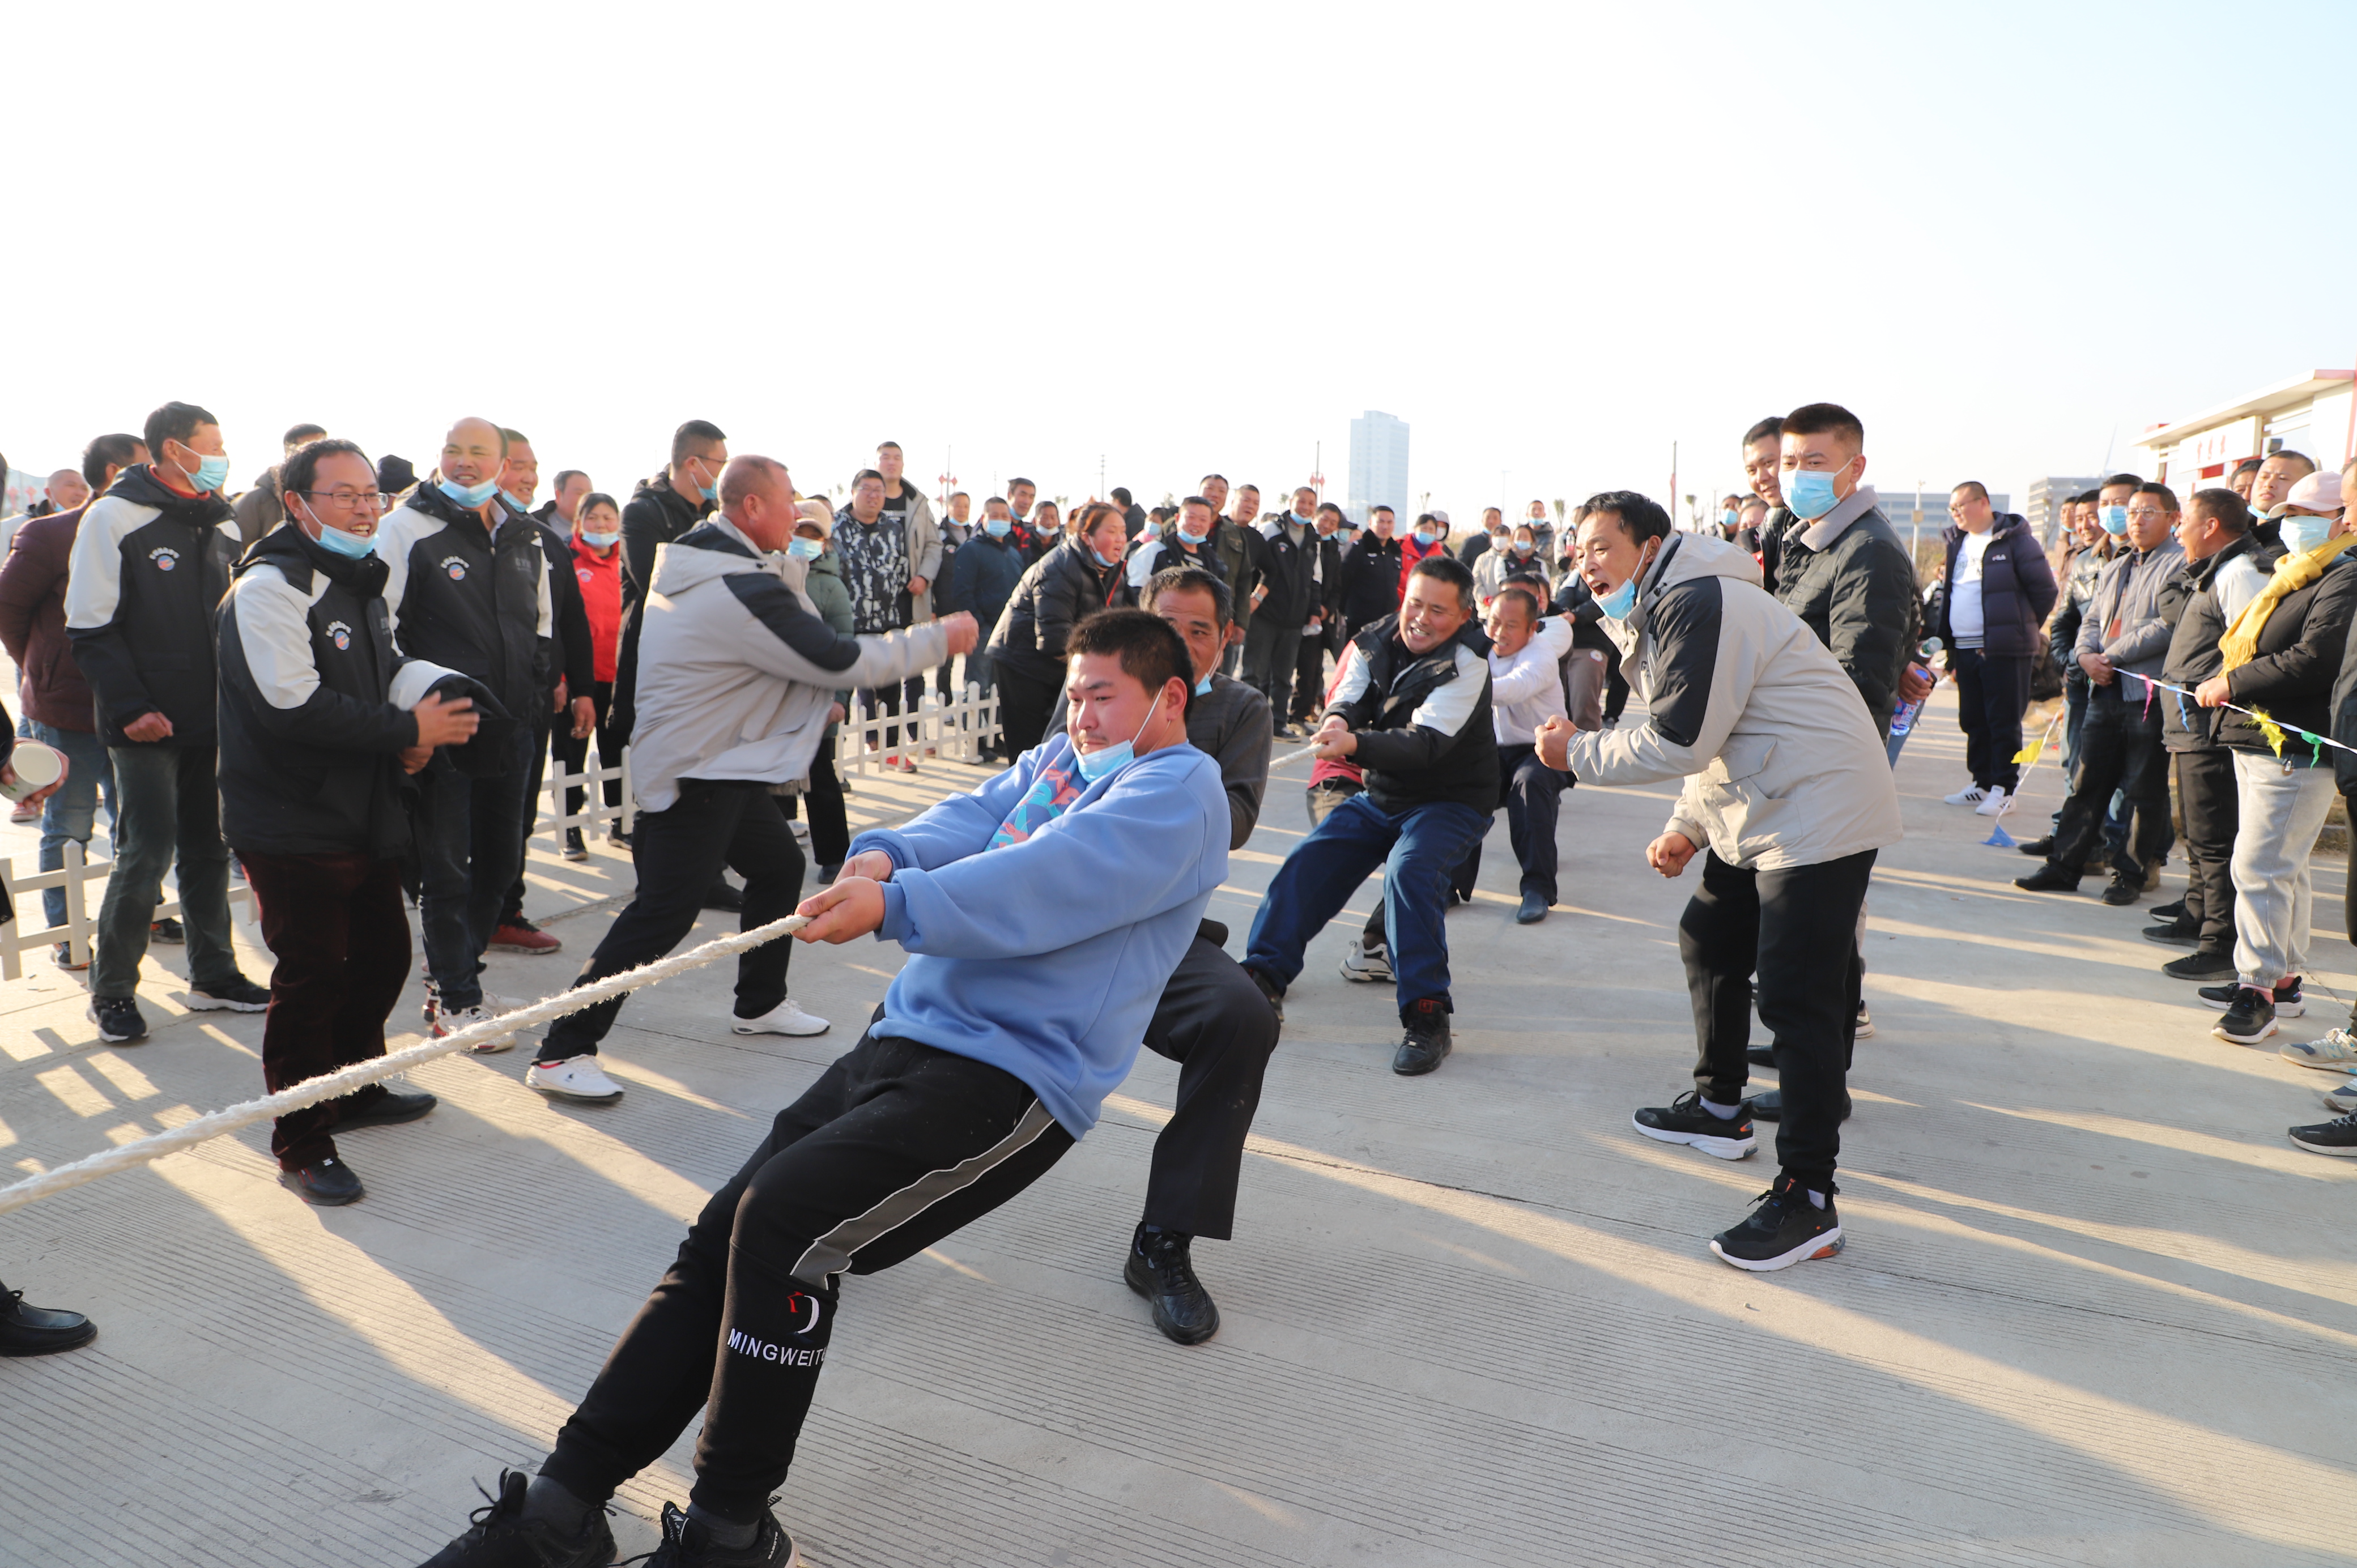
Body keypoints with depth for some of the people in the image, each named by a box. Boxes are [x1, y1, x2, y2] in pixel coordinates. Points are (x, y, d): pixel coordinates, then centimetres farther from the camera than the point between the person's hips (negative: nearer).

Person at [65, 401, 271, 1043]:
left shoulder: (217, 523, 12)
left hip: (210, 720, 7)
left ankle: (213, 974, 22)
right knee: (147, 853, -7)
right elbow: (91, 629, -11)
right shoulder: (113, 518, -8)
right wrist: (130, 708, -17)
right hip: (146, 725, -6)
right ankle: (111, 990, 7)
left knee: (209, 847, 12)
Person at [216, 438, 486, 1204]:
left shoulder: (362, 582, 16)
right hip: (293, 830, -9)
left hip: (365, 818, 9)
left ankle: (355, 1089, 38)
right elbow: (295, 706, -25)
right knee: (311, 979, -4)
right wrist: (407, 730, -19)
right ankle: (302, 1147, 8)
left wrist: (421, 711, 2)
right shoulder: (272, 586, -15)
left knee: (383, 954, 18)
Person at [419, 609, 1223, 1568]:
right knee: (720, 1238, -1)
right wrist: (888, 853, -14)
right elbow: (967, 823, 7)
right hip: (904, 1038, 8)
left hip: (1014, 1080, -8)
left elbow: (1054, 881, -20)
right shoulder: (1058, 760, 23)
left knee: (784, 1216, -23)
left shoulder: (1180, 789, -3)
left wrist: (897, 906, -26)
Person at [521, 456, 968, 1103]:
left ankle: (761, 1003, 36)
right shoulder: (743, 589, -25)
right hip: (696, 774, -11)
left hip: (723, 763, 11)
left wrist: (792, 559, 7)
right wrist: (938, 640, -11)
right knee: (664, 913, -11)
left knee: (780, 866, 21)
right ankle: (563, 1052, -7)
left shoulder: (696, 555, 6)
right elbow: (843, 661, -20)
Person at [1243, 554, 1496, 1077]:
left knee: (1409, 870, -32)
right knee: (1308, 860, -8)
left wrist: (1355, 745, -48)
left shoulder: (1465, 662, -20)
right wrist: (1338, 721, -34)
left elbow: (1426, 743, -31)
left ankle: (1426, 1014, -28)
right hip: (1381, 797, 6)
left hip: (1451, 802, -6)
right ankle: (1264, 976, -1)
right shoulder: (1378, 642, -1)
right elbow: (1347, 700, -8)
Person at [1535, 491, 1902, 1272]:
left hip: (1820, 812, -12)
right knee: (1709, 944, 21)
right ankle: (1720, 1110, 37)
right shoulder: (1658, 613, 17)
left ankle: (1808, 1197, -8)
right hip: (1761, 813, 12)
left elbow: (1678, 741, -23)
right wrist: (1686, 826, 10)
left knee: (1795, 997, -13)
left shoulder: (1699, 605, -18)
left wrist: (1577, 751, -10)